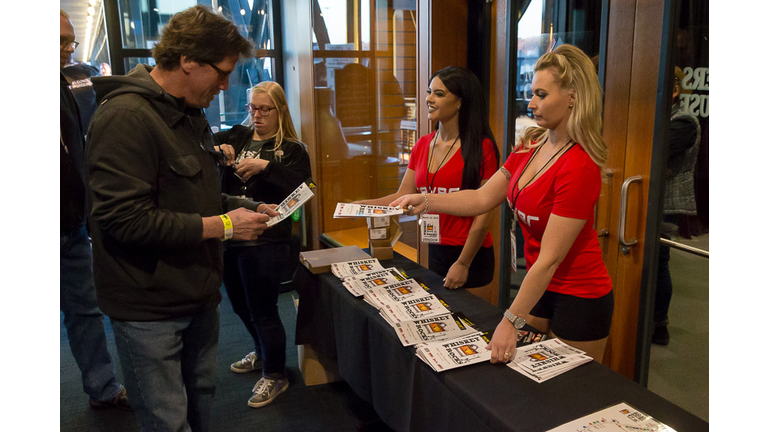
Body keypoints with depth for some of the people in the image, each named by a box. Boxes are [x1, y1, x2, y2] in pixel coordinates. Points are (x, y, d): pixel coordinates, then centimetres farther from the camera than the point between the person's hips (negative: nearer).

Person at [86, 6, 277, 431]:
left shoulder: (189, 115, 12)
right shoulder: (124, 117, -20)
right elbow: (124, 218, -26)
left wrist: (245, 207, 5)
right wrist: (222, 226, -21)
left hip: (197, 295, 9)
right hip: (148, 309, -8)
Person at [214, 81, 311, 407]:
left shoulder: (291, 149, -3)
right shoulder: (237, 136, 9)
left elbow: (302, 188, -18)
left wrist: (265, 166, -25)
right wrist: (216, 149, -19)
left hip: (264, 243, -6)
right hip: (229, 237, 6)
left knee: (263, 312, 4)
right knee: (240, 306, 22)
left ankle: (275, 374, 26)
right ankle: (262, 352, 48)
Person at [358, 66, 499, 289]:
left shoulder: (481, 147, -11)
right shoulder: (422, 146, 8)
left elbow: (483, 214, -13)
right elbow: (403, 196, 7)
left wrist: (463, 264, -13)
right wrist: (363, 205, -8)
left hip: (471, 255, -5)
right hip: (433, 251, 5)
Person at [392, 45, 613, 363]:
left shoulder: (580, 166, -25)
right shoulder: (531, 146, -1)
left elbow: (550, 258, -25)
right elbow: (483, 198, 4)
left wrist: (511, 321, -24)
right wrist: (425, 201, -6)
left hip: (579, 300, -7)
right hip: (540, 288, 7)